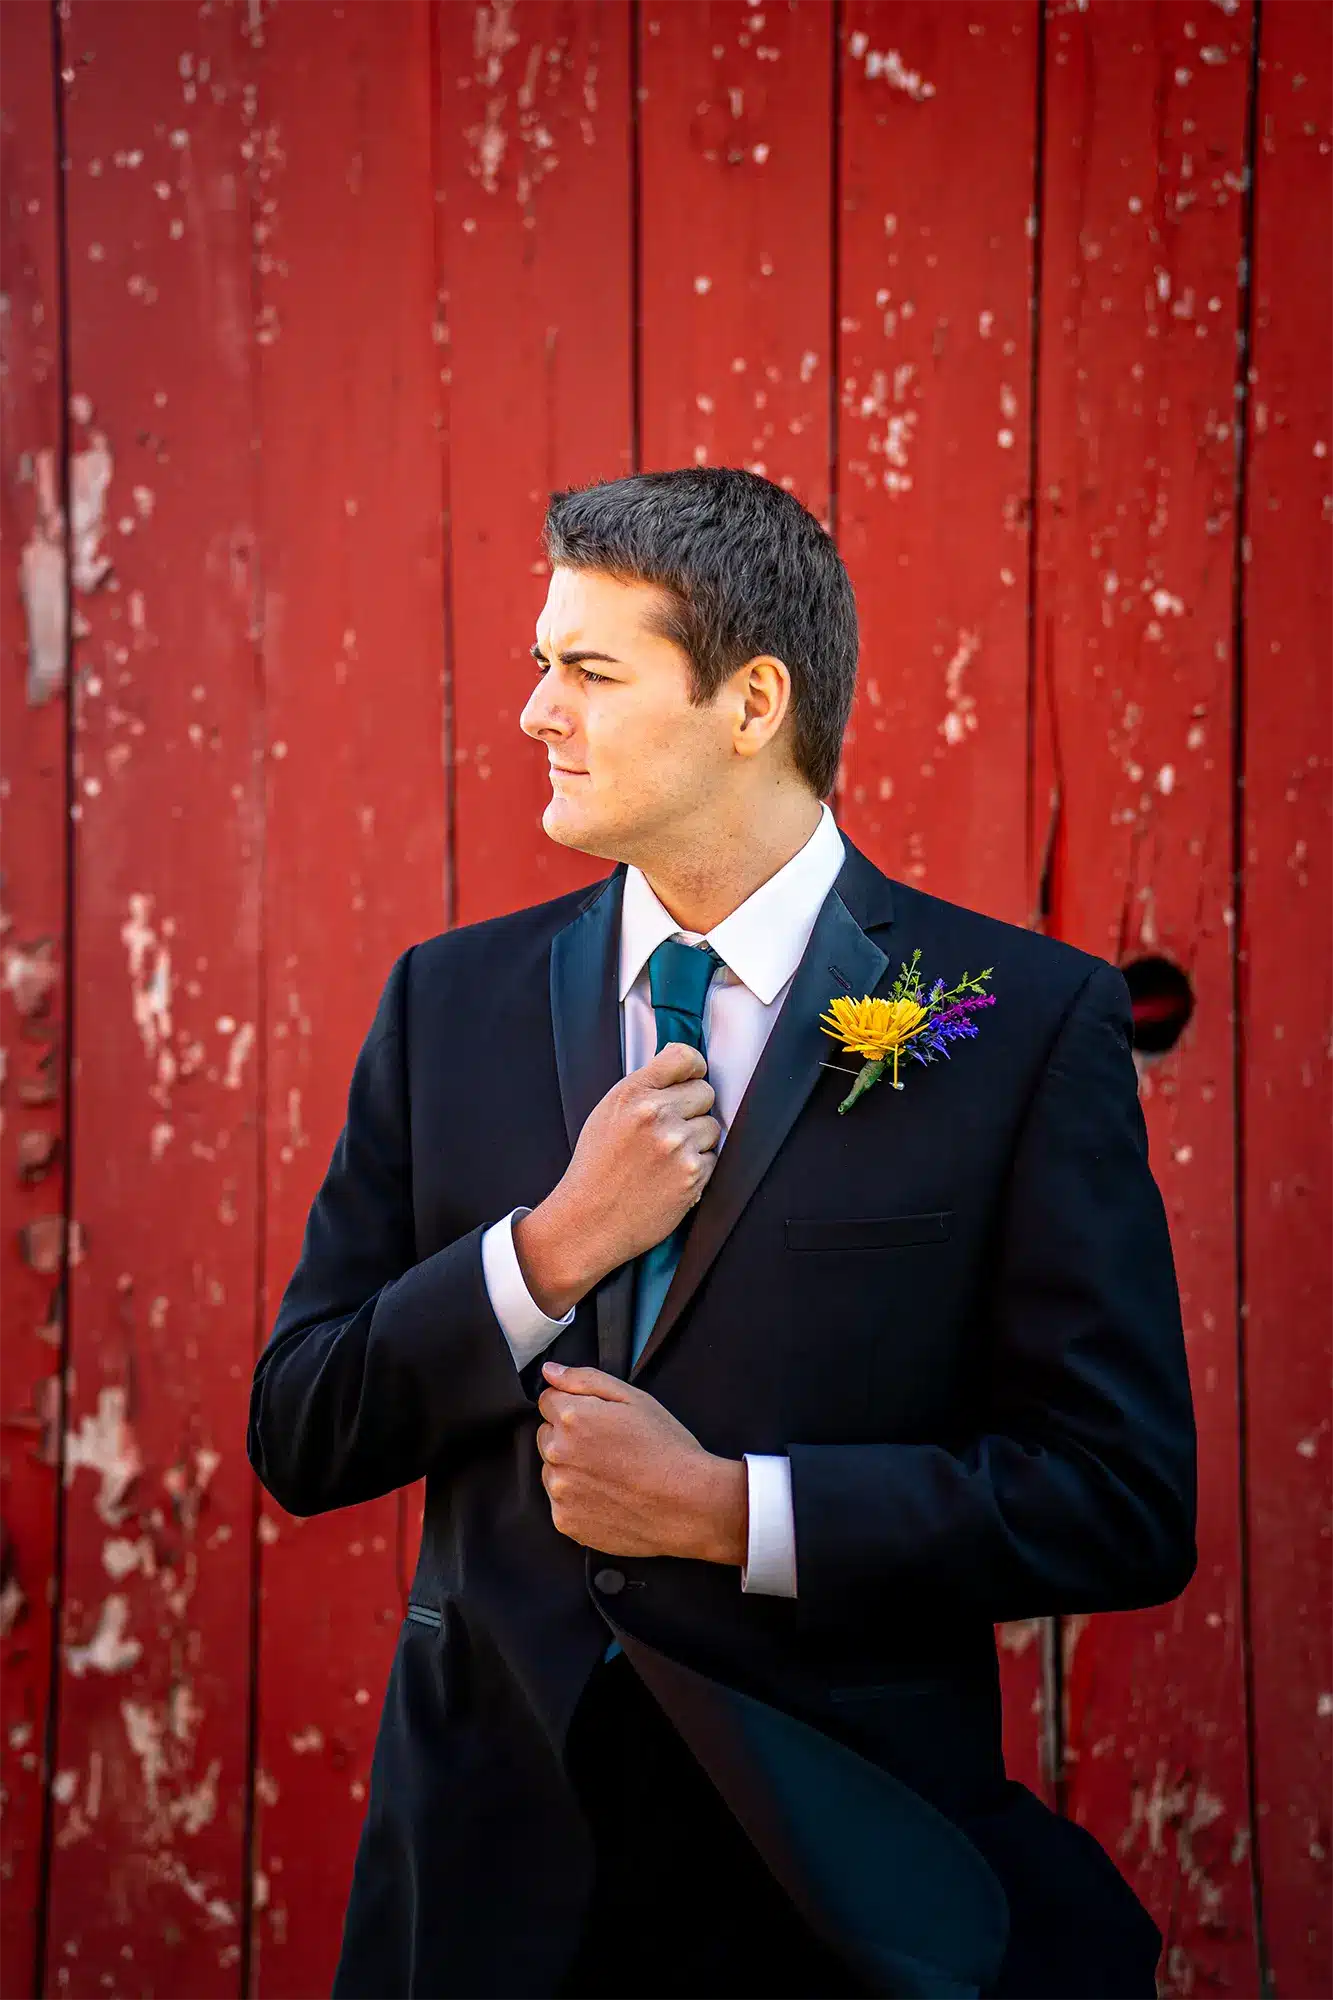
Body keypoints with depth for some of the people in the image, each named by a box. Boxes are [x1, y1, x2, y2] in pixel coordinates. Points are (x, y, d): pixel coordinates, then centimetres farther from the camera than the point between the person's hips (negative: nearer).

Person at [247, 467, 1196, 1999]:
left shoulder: (1030, 1021, -8)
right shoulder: (448, 1001, 3)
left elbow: (1128, 1503, -10)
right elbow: (297, 1440, 1)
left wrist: (727, 1506, -15)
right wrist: (551, 1249, -14)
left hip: (841, 1870, -3)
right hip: (491, 1855, 3)